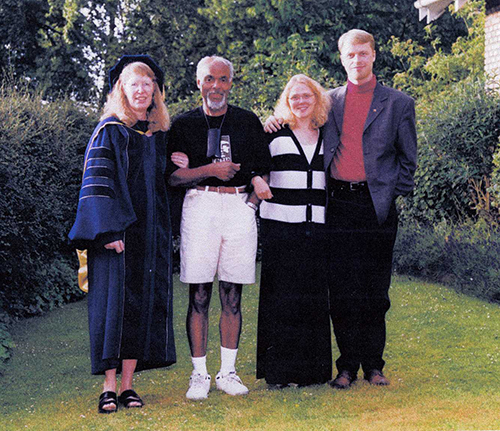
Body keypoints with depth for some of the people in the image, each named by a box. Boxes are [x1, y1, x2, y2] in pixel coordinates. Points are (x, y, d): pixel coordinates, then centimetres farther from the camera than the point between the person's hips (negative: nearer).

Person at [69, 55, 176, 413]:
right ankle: (109, 387, -4)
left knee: (144, 301, 2)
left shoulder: (160, 135, 14)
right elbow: (97, 182, -10)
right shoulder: (109, 132, -2)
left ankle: (128, 384, 7)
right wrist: (108, 229, -19)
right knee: (114, 299, -8)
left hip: (151, 231, 5)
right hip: (116, 229, -5)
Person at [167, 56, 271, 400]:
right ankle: (199, 374, 4)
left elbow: (264, 171, 12)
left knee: (233, 295, 4)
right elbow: (172, 176, 2)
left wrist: (252, 203, -3)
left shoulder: (248, 122, 12)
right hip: (200, 205, -1)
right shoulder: (184, 124, 9)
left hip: (240, 207, 1)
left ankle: (228, 372, 12)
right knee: (199, 294, -2)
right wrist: (210, 170, -10)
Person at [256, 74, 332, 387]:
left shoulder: (328, 136, 13)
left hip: (317, 227, 3)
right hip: (281, 226, -3)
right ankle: (280, 370, 4)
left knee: (315, 296, 4)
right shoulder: (275, 136, 4)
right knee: (281, 297, -3)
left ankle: (315, 368, 13)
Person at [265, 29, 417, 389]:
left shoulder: (398, 103, 8)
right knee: (342, 290, 1)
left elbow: (408, 158, 11)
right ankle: (348, 365, 10)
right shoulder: (328, 101, 12)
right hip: (338, 205, 1)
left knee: (376, 291, 3)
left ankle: (374, 364, 14)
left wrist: (394, 195, 3)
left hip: (377, 206, -1)